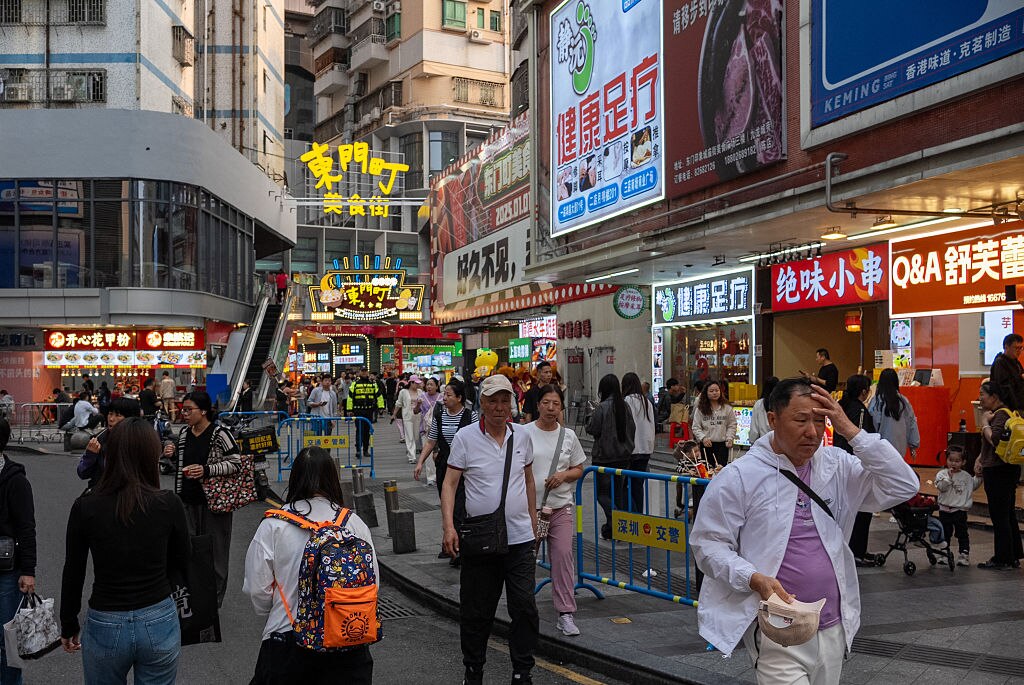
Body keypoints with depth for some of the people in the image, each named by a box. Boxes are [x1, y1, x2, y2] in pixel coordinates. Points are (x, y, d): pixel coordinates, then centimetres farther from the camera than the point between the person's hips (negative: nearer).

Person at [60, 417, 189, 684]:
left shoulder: (85, 507, -10)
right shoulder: (169, 504, -11)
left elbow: (73, 573, -1)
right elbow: (181, 562, 2)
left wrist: (68, 626, 11)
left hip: (105, 626, 0)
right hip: (159, 623, 0)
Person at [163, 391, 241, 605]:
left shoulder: (219, 434, -13)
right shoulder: (184, 432, 8)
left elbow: (236, 463, -14)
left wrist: (206, 470, -22)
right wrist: (173, 454, 1)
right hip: (188, 499, 6)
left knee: (214, 550, 4)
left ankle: (214, 599, 19)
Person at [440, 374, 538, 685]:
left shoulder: (522, 436, 7)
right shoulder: (465, 437, -4)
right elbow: (450, 484, -4)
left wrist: (533, 521, 21)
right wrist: (448, 526, -14)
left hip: (520, 538, 2)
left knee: (525, 609, 0)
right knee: (476, 612, 8)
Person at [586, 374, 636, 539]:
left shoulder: (602, 408, -17)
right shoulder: (624, 406, 2)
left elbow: (592, 429, -14)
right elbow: (632, 428, 9)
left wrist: (591, 418, 5)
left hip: (605, 457, -6)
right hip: (624, 456, 6)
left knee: (602, 491, 2)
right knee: (618, 490, 14)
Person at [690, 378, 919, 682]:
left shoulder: (837, 466, 4)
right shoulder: (738, 476, -9)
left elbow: (903, 486, -5)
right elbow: (707, 543, -5)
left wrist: (851, 431, -12)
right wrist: (755, 579, -21)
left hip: (834, 628, 5)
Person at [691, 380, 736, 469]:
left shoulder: (727, 408, 3)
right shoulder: (700, 409, 2)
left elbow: (732, 426, 5)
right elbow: (695, 427, 2)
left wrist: (730, 438, -9)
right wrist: (703, 438, -13)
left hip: (722, 445, -1)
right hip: (706, 444, 1)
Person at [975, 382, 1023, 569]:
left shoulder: (1001, 415, -16)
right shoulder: (998, 413, 16)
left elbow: (994, 439, -31)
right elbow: (988, 444, 24)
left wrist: (985, 423, -17)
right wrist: (980, 459, 12)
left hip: (998, 472, -11)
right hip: (1006, 470, 11)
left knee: (999, 516, -3)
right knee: (1008, 515, 15)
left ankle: (1003, 559, 4)